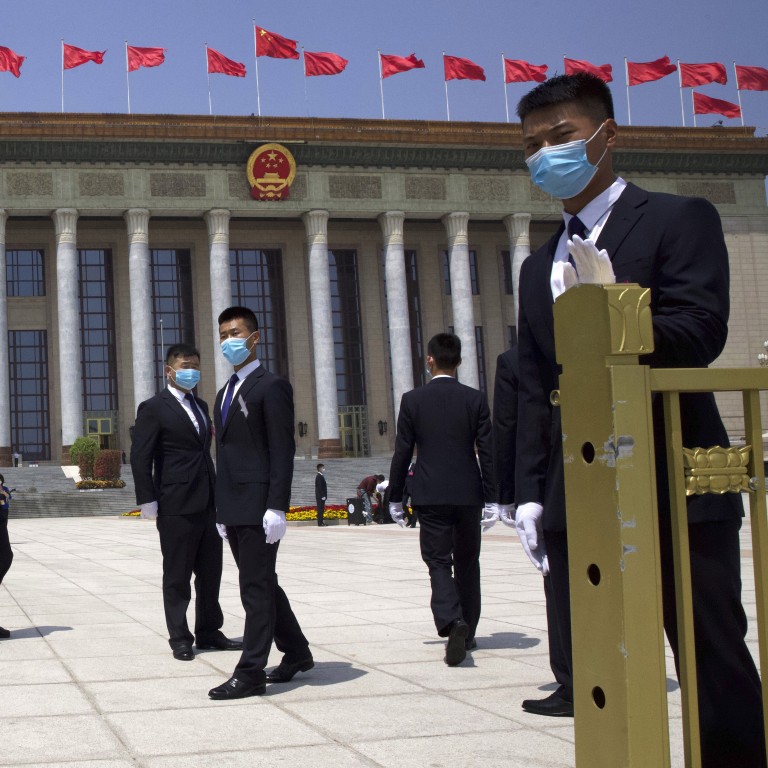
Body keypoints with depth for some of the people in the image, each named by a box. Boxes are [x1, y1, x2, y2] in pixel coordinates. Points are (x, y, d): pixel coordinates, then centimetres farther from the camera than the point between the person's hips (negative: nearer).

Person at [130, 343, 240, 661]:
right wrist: (148, 501, -15)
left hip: (207, 504, 7)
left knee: (210, 573, 11)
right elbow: (140, 457, -10)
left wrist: (217, 494, 17)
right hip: (176, 507, -7)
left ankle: (209, 632, 21)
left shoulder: (201, 406, 16)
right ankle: (180, 638, 12)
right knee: (177, 576, 3)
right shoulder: (154, 408, -6)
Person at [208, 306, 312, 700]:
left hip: (258, 506, -9)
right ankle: (296, 653, 28)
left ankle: (250, 673, -3)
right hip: (233, 508, 9)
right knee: (262, 585, 15)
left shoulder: (271, 386, -6)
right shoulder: (225, 392, 19)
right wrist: (222, 510, 17)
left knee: (257, 588, -6)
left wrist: (276, 507, -20)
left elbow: (282, 451, -13)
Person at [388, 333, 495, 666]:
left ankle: (452, 623, -25)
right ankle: (467, 633, 22)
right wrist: (491, 497, 6)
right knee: (467, 564, 14)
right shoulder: (475, 399, 0)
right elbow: (487, 452, -1)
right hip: (468, 494, 2)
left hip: (431, 496, -2)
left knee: (439, 563, 0)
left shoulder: (412, 400, -3)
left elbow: (402, 453, -1)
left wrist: (395, 498, 7)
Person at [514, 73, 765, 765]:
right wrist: (531, 493, 8)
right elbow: (535, 390, 16)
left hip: (675, 493, -5)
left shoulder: (680, 219, 1)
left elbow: (700, 335, -12)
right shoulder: (539, 267, 19)